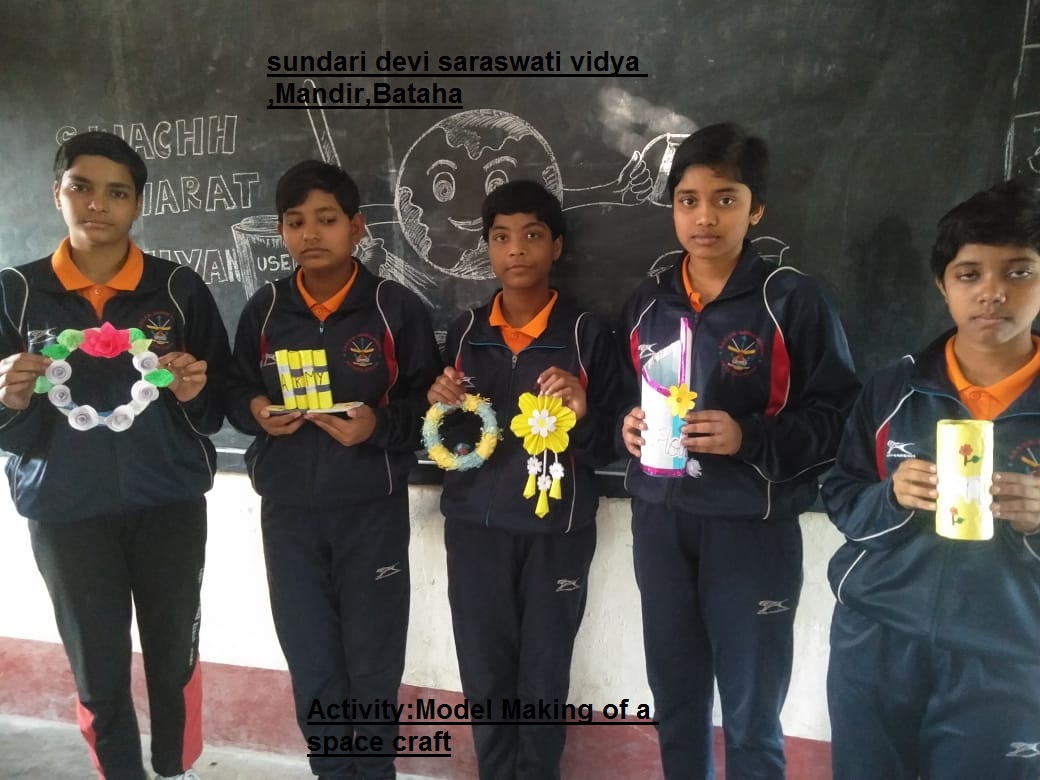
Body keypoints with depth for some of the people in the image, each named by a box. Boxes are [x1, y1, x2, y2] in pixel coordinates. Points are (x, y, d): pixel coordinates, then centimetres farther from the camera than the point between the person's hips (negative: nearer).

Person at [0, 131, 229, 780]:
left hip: (169, 505, 0)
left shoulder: (179, 288, -2)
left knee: (176, 659, 12)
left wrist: (192, 394, -17)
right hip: (66, 513, 0)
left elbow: (217, 406, 4)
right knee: (97, 672, 10)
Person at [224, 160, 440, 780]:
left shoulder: (397, 308, -6)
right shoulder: (264, 309, 3)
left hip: (372, 509, -2)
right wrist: (256, 413, -10)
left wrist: (378, 425, -20)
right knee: (312, 666, 14)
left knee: (373, 665, 9)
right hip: (288, 511, 3)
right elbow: (235, 391, 12)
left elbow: (427, 400, -3)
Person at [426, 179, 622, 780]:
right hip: (475, 526, 3)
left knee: (544, 681, 6)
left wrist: (582, 416, -21)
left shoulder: (588, 334, -3)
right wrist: (444, 408, -6)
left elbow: (606, 449, -2)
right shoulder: (465, 331, 7)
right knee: (485, 678, 10)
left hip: (557, 530, -2)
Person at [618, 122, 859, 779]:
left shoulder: (792, 299, -8)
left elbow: (837, 416, -9)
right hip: (660, 523, 5)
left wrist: (748, 438, -22)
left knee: (752, 718, 10)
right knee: (675, 702, 19)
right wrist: (627, 427, -4)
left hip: (751, 527, -4)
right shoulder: (647, 303, 8)